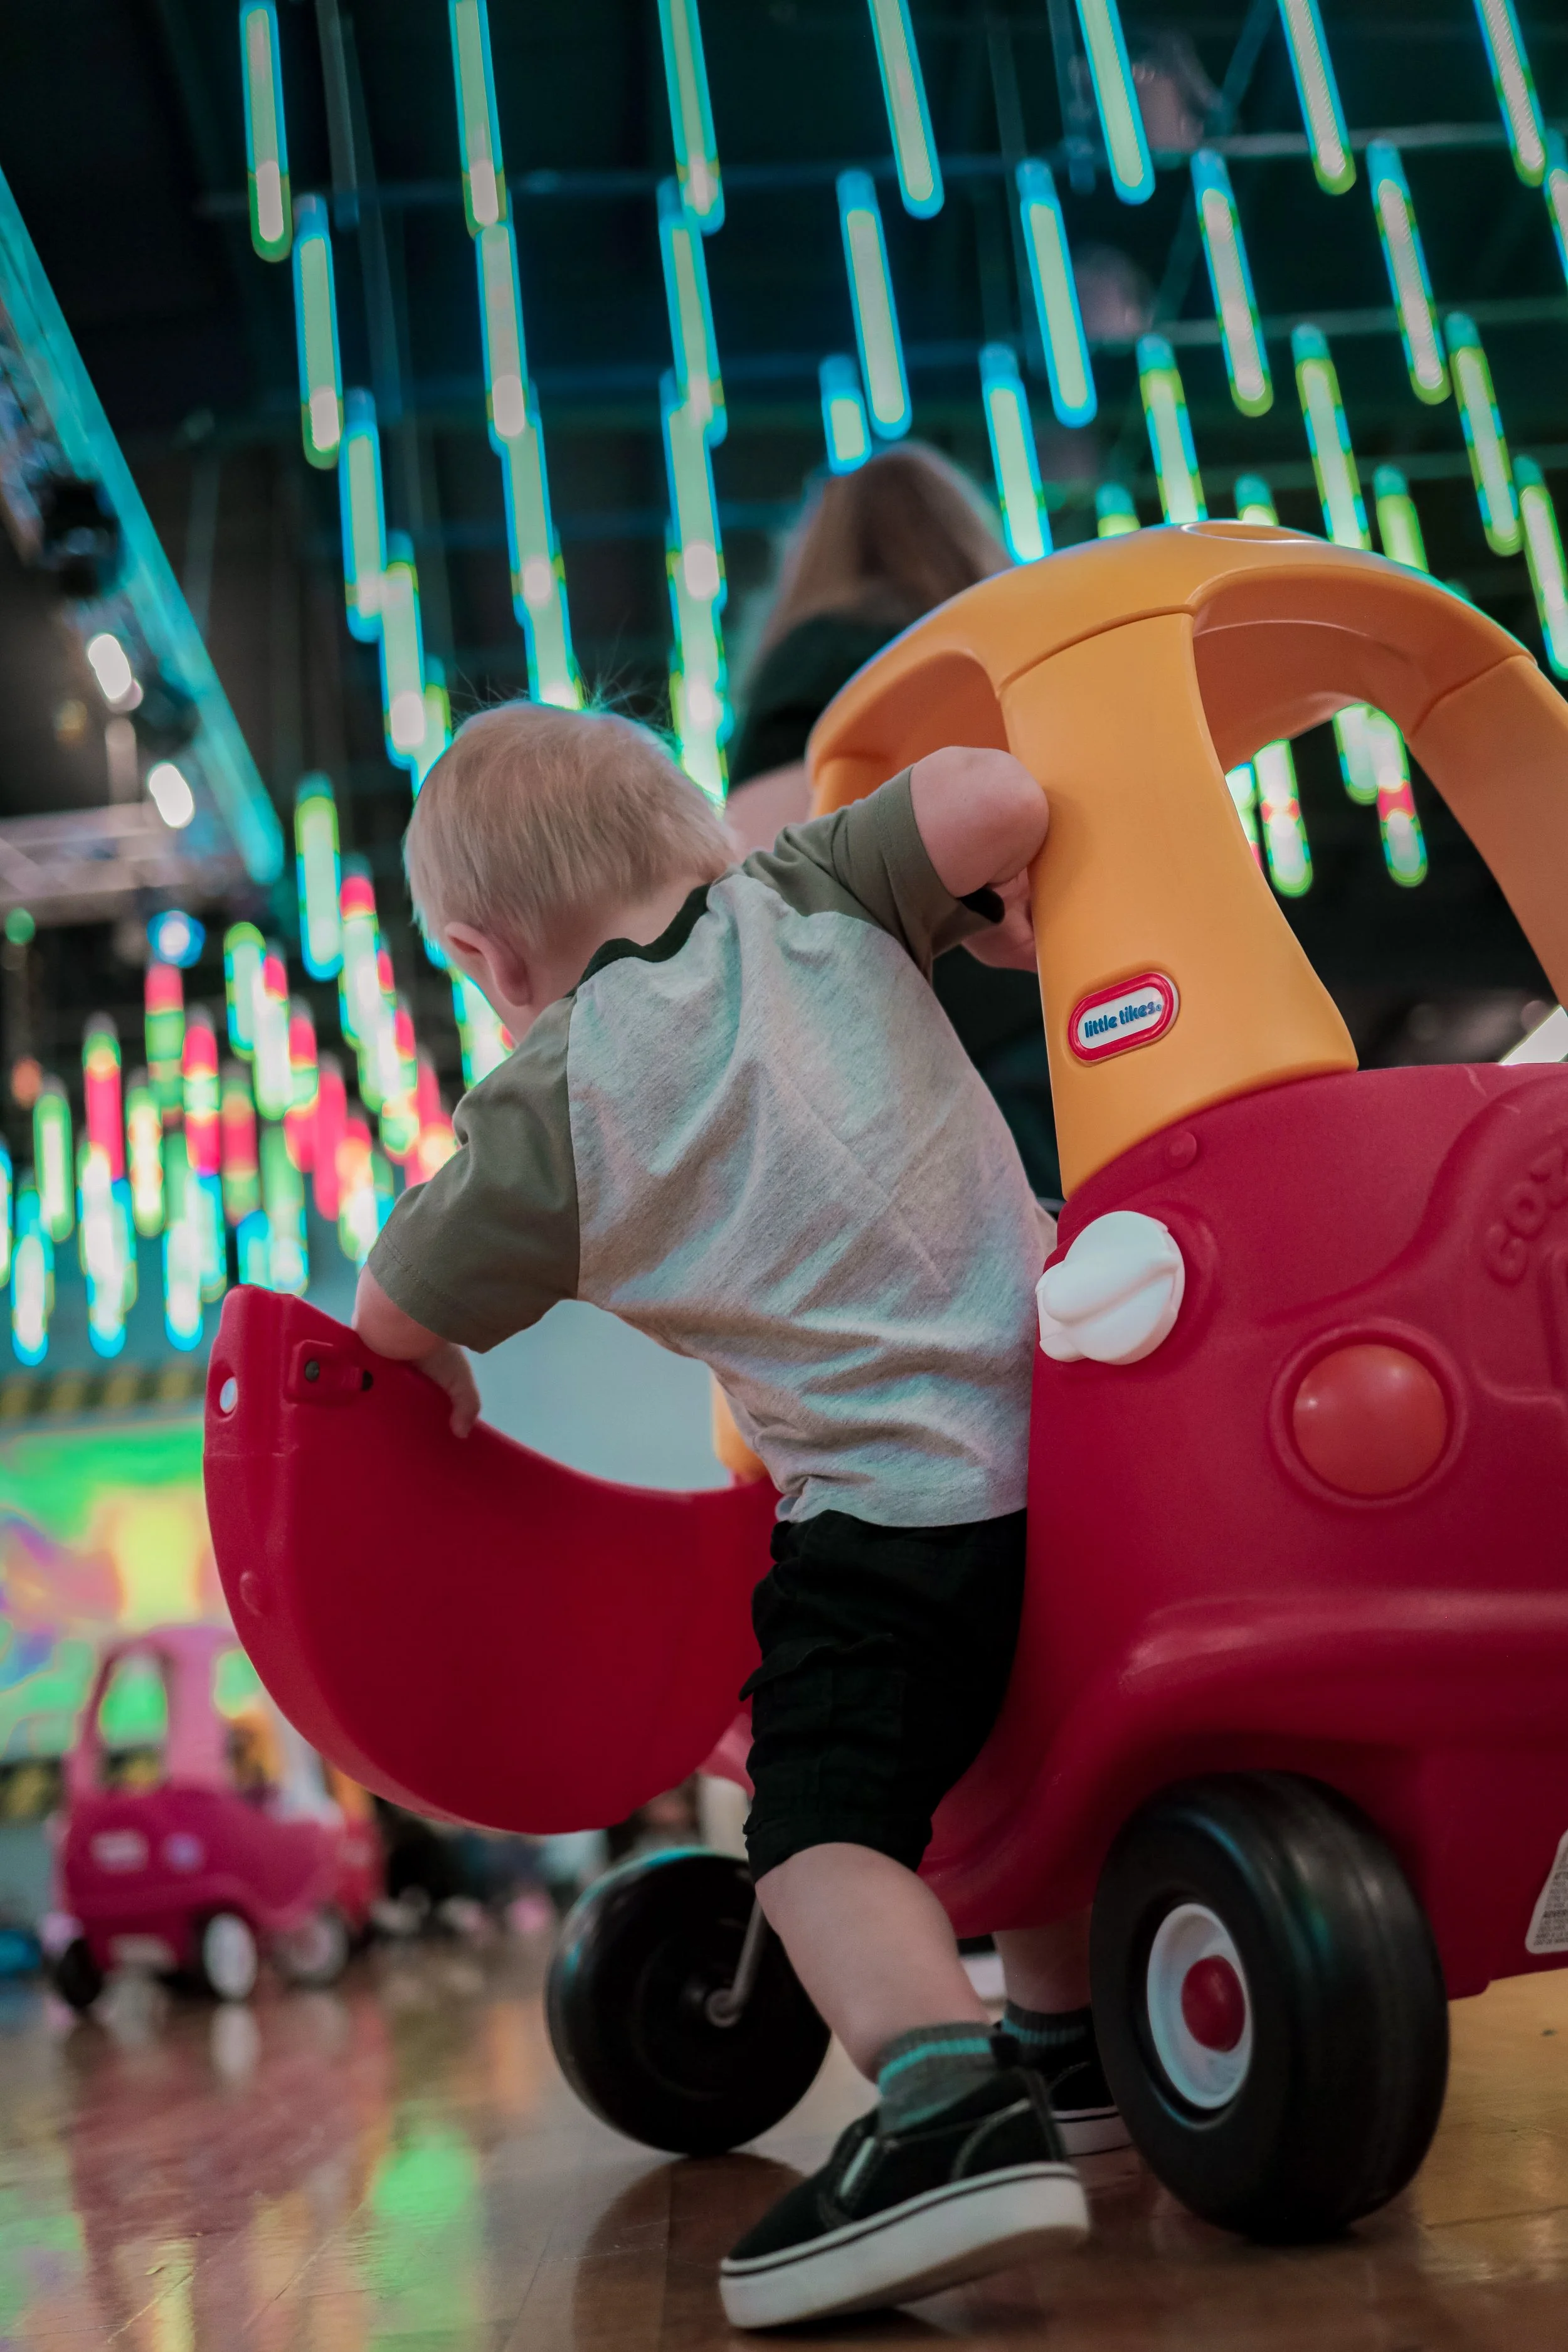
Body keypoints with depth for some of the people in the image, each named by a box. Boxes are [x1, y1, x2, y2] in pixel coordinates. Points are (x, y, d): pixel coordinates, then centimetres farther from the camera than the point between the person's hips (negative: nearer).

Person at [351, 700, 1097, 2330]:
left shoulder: (551, 1108, -6)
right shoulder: (810, 899, 2)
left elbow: (397, 1318, 5)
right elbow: (989, 797, -13)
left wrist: (433, 1374, 28)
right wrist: (1010, 905, 9)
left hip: (896, 1505, -7)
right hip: (1067, 1428, 7)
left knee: (823, 1823, -3)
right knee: (1008, 1747, 26)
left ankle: (949, 2107, -24)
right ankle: (1064, 2040, 39)